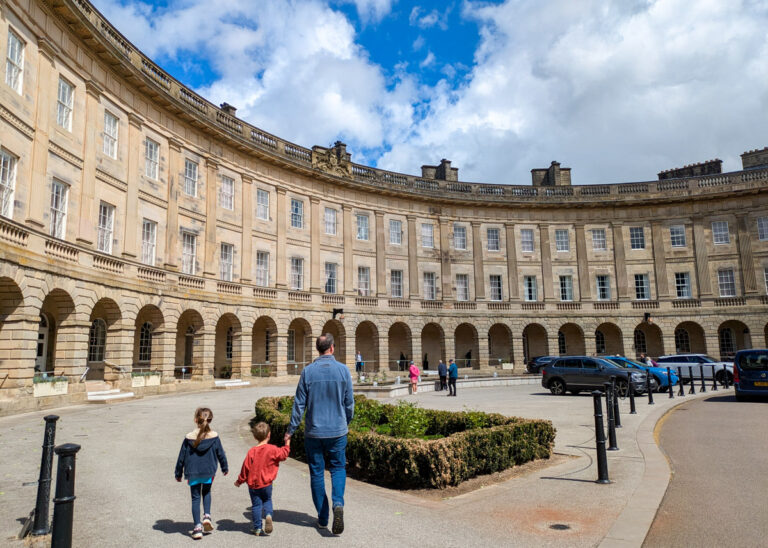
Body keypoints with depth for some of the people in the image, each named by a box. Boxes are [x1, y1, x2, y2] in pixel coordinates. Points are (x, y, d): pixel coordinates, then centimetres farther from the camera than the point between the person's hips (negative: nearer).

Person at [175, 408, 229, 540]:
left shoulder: (189, 438, -12)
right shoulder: (214, 437, -10)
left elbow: (181, 457, -4)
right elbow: (220, 454, 0)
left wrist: (178, 473, 10)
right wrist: (225, 468, 16)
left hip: (193, 473, -1)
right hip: (209, 472, 1)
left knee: (195, 498, 10)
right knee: (206, 493, 25)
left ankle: (197, 526, 6)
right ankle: (207, 516, 7)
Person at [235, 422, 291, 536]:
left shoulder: (251, 451, -8)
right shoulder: (272, 449, -11)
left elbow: (245, 468, -3)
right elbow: (284, 454, 5)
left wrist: (239, 481, 10)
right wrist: (287, 443, 18)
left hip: (253, 484, 0)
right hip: (266, 484, 0)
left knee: (256, 504, 9)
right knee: (267, 500, 20)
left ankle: (257, 528, 11)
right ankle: (268, 515, -7)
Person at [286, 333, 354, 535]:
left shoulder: (308, 371, -7)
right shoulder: (343, 370, -6)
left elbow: (299, 404, -4)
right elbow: (349, 402, 0)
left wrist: (291, 430, 5)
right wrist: (346, 423, 18)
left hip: (314, 431, 0)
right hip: (337, 431, 0)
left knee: (317, 472, 12)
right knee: (338, 468, 14)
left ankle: (322, 518, 19)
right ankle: (338, 504, -10)